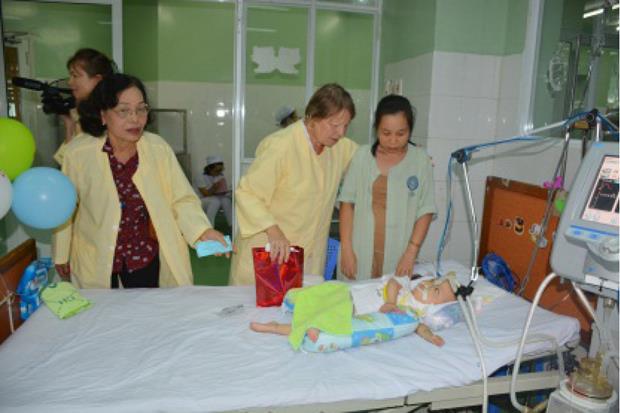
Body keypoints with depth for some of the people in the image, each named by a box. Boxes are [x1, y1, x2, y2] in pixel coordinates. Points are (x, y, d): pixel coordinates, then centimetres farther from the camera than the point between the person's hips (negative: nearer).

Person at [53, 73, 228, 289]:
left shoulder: (158, 148, -13)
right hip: (95, 261, 0)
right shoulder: (78, 154, -14)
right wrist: (61, 254, 9)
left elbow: (182, 199, -10)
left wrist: (203, 230, -28)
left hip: (145, 256, 1)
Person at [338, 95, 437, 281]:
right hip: (360, 252, 1)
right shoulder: (362, 155, 1)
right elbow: (347, 203, 2)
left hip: (398, 257, -1)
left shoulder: (421, 160, -1)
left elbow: (425, 211, 0)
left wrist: (411, 253, -7)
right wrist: (346, 249, -3)